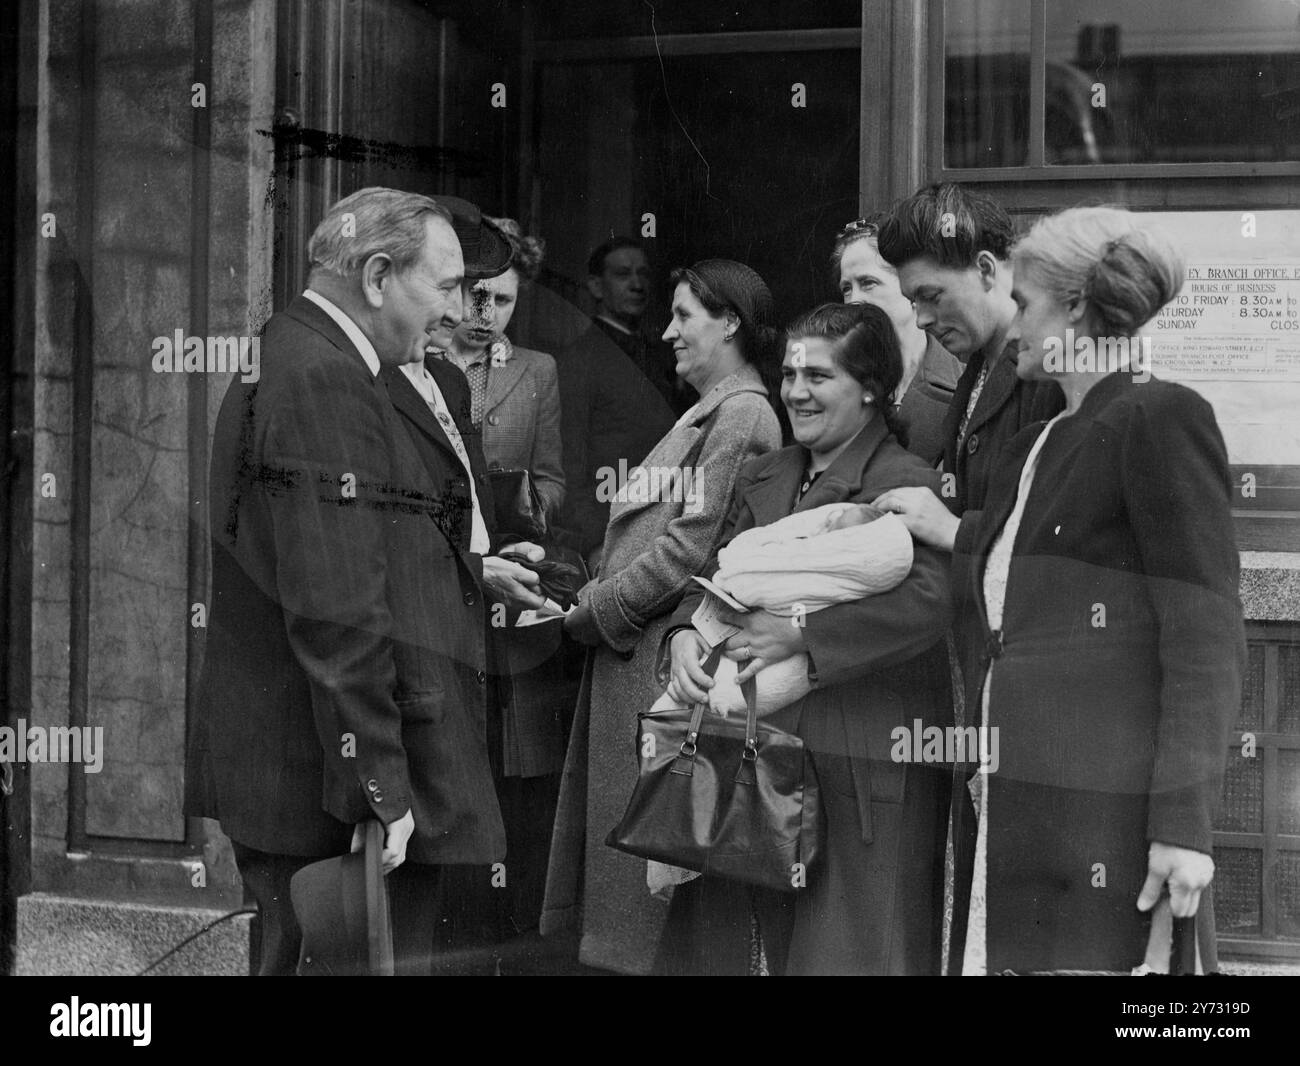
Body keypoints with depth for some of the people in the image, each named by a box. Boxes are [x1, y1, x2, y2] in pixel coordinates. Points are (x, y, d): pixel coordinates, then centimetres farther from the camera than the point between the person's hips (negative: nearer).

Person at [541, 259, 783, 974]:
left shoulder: (741, 416, -12)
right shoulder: (709, 413, 19)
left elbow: (691, 547, -18)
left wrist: (597, 611, -12)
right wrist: (598, 598, 8)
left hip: (668, 658, -10)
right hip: (631, 649, 10)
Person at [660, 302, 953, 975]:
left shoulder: (905, 484, -9)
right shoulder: (762, 479, 16)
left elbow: (932, 597, -23)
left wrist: (799, 636, -22)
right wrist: (686, 634, -6)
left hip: (862, 768, -7)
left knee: (847, 948, -1)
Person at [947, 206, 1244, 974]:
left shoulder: (1163, 419, -4)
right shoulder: (1036, 448, 22)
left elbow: (1207, 637, -11)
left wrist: (1185, 820, -16)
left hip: (1102, 812, -8)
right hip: (1008, 809, 8)